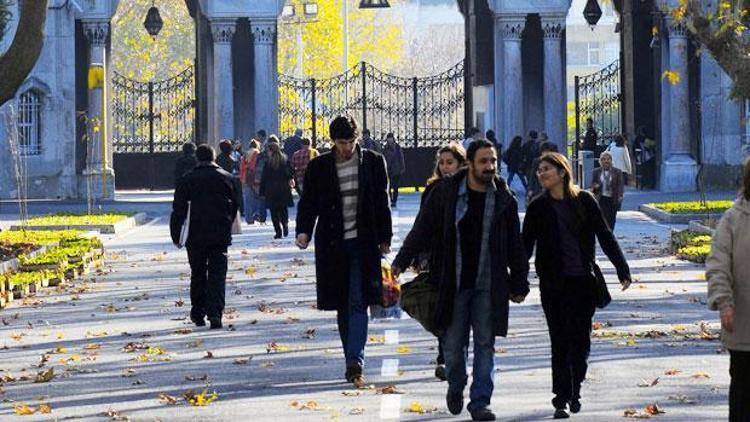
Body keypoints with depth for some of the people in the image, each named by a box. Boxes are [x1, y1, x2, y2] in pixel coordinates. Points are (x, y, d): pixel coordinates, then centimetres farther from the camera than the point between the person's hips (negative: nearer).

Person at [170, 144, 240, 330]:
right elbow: (235, 205, 11)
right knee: (217, 275, -1)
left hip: (196, 236, 0)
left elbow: (178, 209, -2)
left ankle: (198, 314, 19)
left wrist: (176, 234, 4)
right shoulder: (227, 178, 4)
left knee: (198, 275, 13)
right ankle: (215, 314, -15)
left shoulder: (187, 180, -1)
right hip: (221, 236, 0)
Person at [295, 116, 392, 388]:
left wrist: (384, 239, 7)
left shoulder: (373, 162, 2)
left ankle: (355, 363, -17)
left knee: (358, 303, -10)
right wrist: (304, 231, -12)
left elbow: (382, 202, 7)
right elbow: (308, 202, 4)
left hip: (363, 243, -1)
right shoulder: (319, 167, 2)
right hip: (332, 244, 1)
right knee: (342, 305, 7)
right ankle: (354, 364, 15)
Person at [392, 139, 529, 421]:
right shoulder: (445, 192, -2)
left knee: (485, 344, 1)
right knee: (453, 344, 4)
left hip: (488, 286, 1)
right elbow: (422, 230, 3)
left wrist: (519, 284, 9)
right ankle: (455, 388, 30)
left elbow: (515, 246, 9)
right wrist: (400, 262, -3)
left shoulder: (504, 199, 3)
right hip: (453, 284, -1)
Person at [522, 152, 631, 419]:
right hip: (553, 284, -1)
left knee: (581, 340, 5)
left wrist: (622, 269, -2)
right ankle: (561, 400, 3)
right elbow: (526, 246, 4)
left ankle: (574, 391, 24)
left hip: (583, 281, 1)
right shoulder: (538, 208, 2)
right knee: (560, 342, -1)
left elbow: (605, 236, 4)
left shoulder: (584, 201, 2)